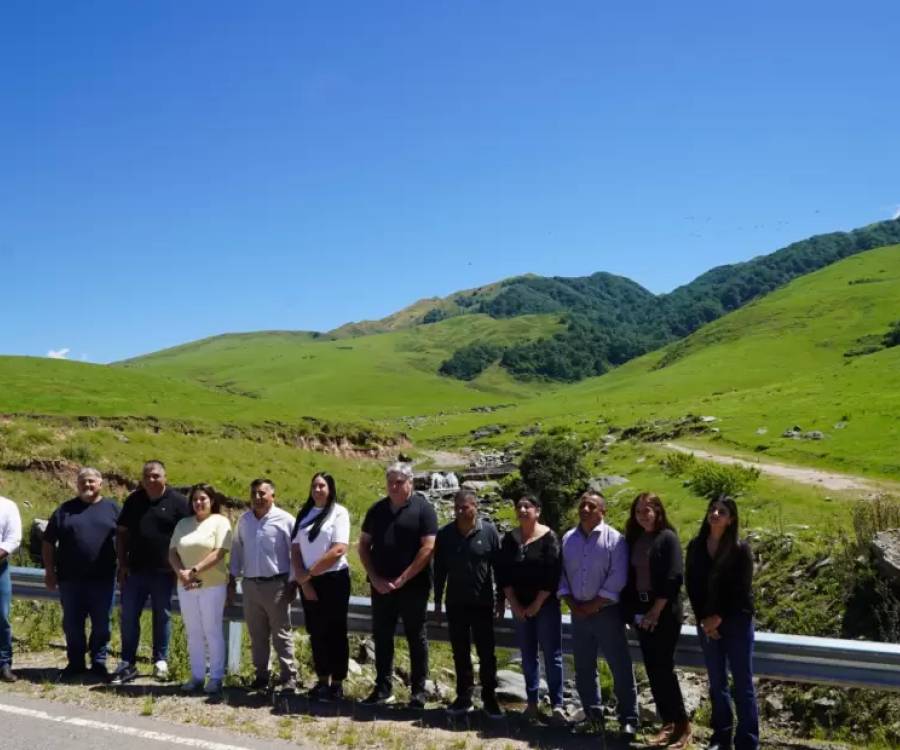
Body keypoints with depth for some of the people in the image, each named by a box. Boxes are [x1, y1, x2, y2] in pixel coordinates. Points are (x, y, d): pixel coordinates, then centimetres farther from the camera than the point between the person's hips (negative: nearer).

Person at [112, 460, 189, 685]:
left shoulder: (178, 502, -5)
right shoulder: (134, 500, 7)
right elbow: (122, 532, 11)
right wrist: (122, 564, 3)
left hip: (163, 571, -3)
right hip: (134, 570, 3)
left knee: (162, 617, 8)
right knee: (128, 616, 4)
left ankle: (161, 661, 21)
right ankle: (128, 664, 13)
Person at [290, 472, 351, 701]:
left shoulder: (339, 512, -6)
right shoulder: (304, 514, 9)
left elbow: (339, 550, -16)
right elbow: (295, 549, 7)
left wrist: (310, 573, -12)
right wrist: (303, 579, -5)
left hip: (334, 579, -5)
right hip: (308, 581, 5)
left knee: (335, 632, 2)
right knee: (316, 632, 10)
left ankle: (337, 683, 8)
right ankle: (322, 680, 20)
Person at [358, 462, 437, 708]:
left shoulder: (423, 509, -6)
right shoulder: (377, 509, 7)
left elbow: (428, 548, -13)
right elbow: (364, 545, 10)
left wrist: (402, 579, -15)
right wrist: (374, 578, -3)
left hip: (413, 586, -4)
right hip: (380, 585, 4)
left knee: (416, 638, 5)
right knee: (381, 636, 10)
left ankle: (418, 692, 15)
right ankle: (383, 688, 22)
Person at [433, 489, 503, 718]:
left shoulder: (489, 531, -7)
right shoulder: (445, 534, 1)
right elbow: (439, 570, 6)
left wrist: (501, 599, -2)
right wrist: (437, 601, 6)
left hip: (482, 603, -3)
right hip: (455, 603, 3)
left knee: (486, 653, 3)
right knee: (460, 653, 10)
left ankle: (489, 699, 14)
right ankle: (464, 697, 21)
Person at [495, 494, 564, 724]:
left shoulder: (549, 538, -7)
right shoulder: (510, 539, 5)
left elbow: (553, 574, -11)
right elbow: (502, 573, 4)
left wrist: (537, 604, -12)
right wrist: (514, 604, -3)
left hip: (546, 604, -4)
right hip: (519, 606, 4)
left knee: (552, 654, -2)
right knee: (527, 655, 10)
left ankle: (557, 704, 1)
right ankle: (532, 702, 18)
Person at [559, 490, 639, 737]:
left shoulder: (614, 539, -7)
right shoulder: (568, 539, 7)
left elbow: (617, 579, -12)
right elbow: (561, 574, 8)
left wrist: (593, 606, -13)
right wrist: (572, 604, -4)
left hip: (607, 612, -5)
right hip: (578, 613, 5)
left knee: (620, 667, -3)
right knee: (583, 667, 12)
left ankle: (628, 719, 7)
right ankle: (593, 714, 26)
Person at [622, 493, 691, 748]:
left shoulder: (668, 538, -8)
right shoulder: (634, 539, 10)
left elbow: (673, 578, -14)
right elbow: (629, 576, 11)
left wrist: (656, 611, -15)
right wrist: (632, 610, 2)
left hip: (664, 612, -6)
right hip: (641, 611, 6)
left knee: (663, 668, -5)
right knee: (653, 669, 8)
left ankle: (683, 725, 6)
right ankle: (668, 723, 18)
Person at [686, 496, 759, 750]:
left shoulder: (740, 549, -6)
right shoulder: (695, 546, 4)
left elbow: (741, 590, -8)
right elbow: (692, 586, 5)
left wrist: (719, 617, -12)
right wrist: (703, 619, -4)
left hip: (736, 621, -3)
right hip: (706, 622, 4)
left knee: (742, 683, -1)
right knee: (717, 682, 11)